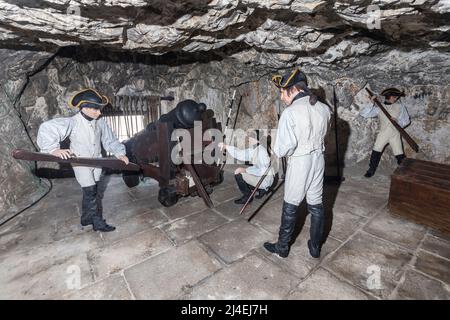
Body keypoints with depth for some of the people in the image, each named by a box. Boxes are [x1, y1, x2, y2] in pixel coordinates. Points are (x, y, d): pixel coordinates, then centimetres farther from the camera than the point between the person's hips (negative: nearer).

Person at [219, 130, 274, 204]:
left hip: (265, 180, -10)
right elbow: (240, 153, 3)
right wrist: (225, 146, -2)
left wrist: (246, 170, -22)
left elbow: (262, 171, -27)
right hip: (260, 176, 10)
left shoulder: (261, 151, -23)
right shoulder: (254, 149, 4)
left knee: (238, 173, -15)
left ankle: (247, 197, 3)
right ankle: (262, 189, 17)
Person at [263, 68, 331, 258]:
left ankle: (282, 248, 26)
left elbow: (282, 149, -22)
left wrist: (278, 150, -2)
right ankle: (315, 248, 32)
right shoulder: (324, 109, 0)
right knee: (316, 204, 16)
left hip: (299, 162, -5)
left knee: (290, 206, 9)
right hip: (318, 159, 6)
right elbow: (321, 134, 11)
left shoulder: (290, 113, -19)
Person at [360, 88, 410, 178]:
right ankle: (371, 170, 9)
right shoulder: (379, 107, -3)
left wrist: (398, 121, -18)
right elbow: (363, 113, -15)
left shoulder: (400, 106, 0)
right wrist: (371, 103, -22)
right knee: (376, 152, -6)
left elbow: (406, 120, 3)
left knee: (400, 156, 3)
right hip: (383, 133, 0)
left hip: (395, 134, 1)